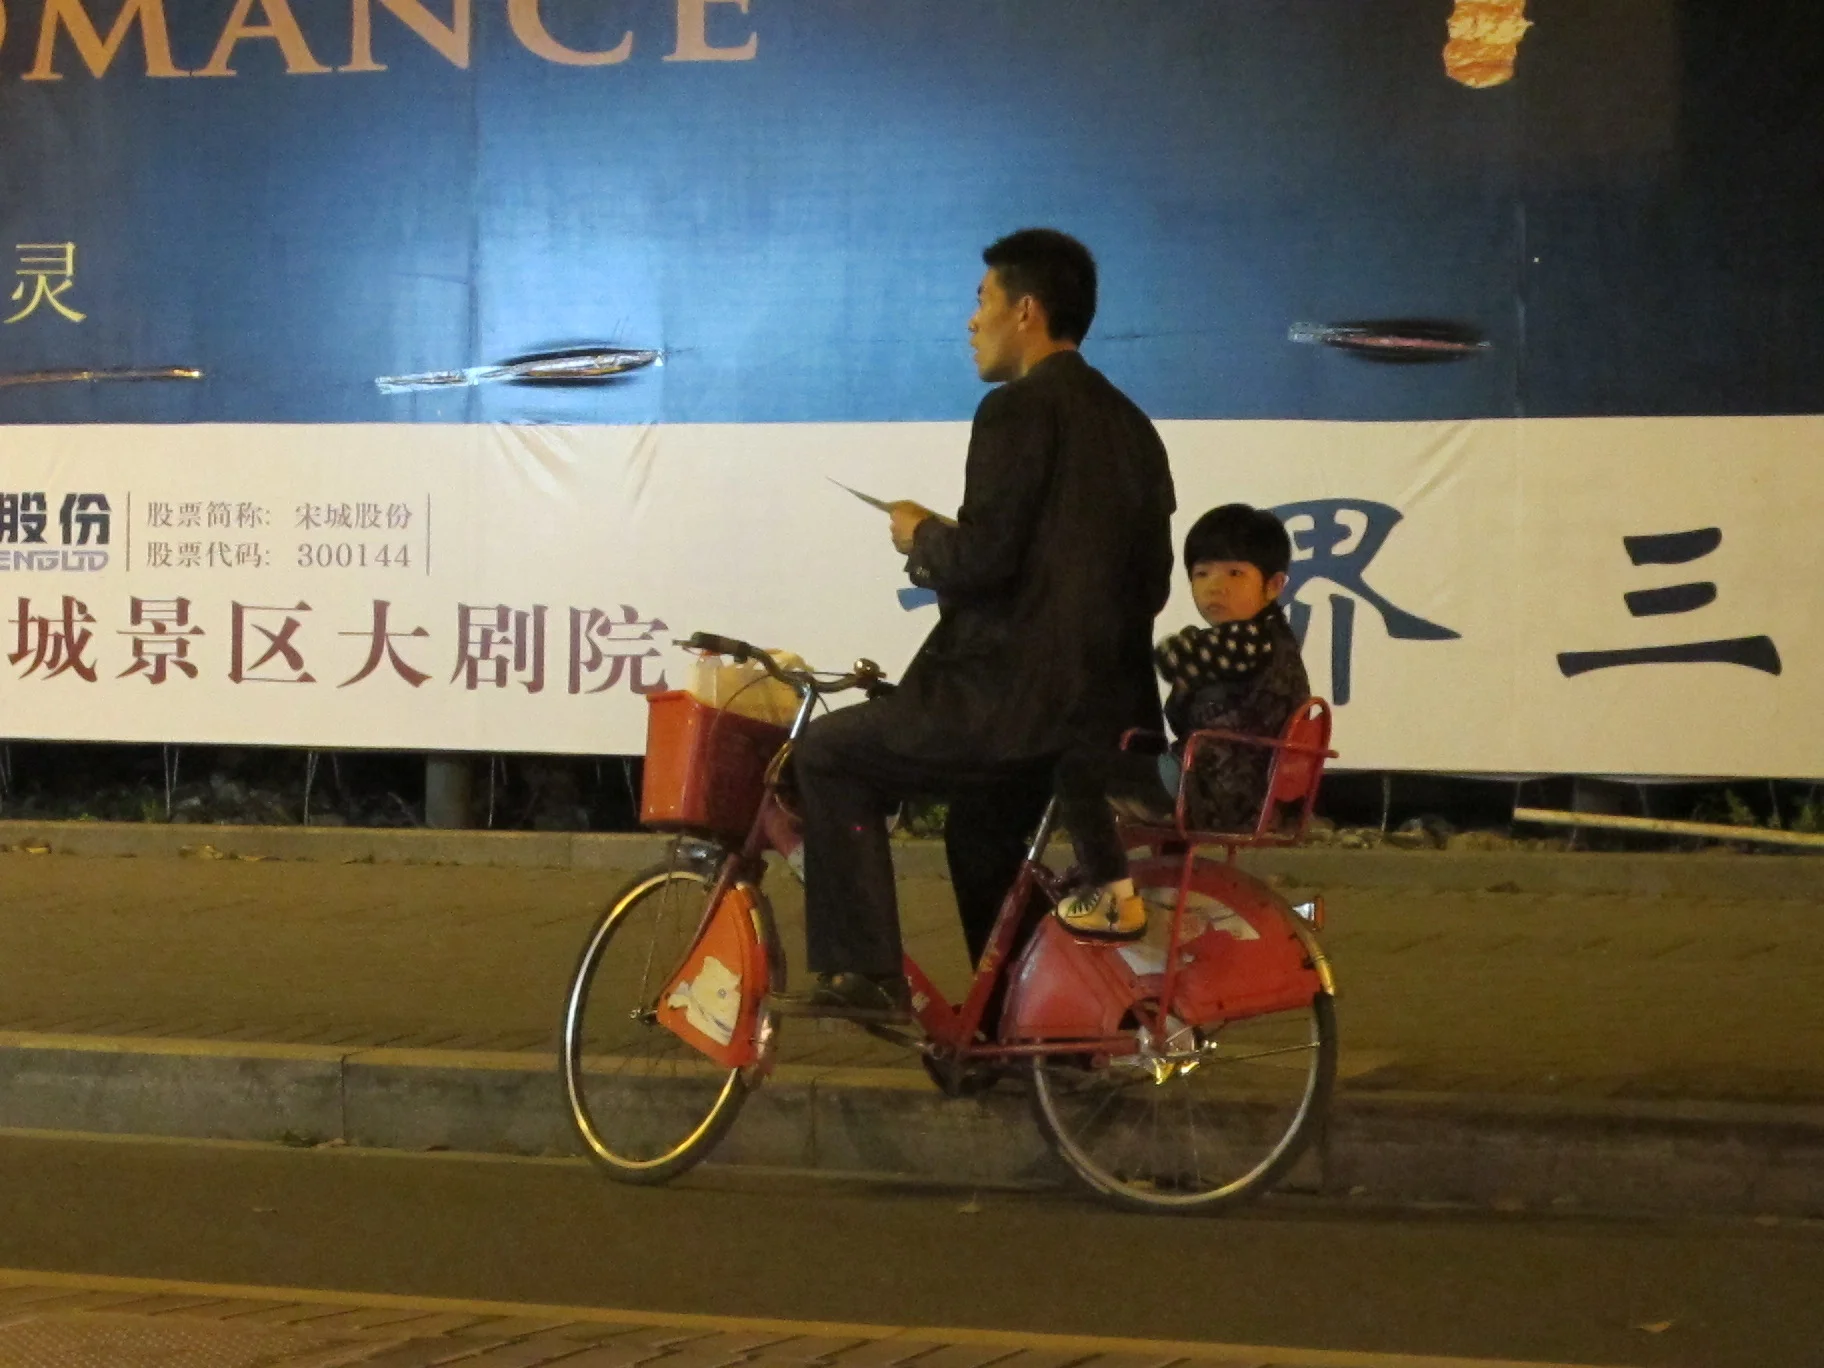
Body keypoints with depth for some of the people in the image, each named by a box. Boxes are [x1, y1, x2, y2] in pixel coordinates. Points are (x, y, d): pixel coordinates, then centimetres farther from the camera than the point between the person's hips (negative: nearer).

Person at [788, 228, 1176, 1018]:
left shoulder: (1019, 411, -12)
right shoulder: (1129, 426, 16)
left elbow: (979, 560, -20)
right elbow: (1149, 582, 19)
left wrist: (920, 535, 0)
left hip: (1014, 702, -9)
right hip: (1107, 711, 9)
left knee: (830, 754, 5)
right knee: (982, 836, 30)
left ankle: (863, 973, 0)